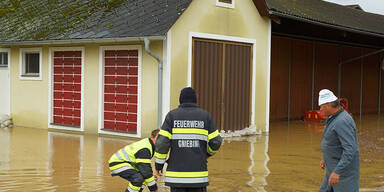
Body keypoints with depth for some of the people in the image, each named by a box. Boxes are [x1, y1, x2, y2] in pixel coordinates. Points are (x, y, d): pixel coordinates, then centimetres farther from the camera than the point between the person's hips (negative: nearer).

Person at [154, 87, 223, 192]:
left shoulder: (172, 115, 1)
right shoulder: (205, 115, 4)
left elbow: (162, 142, -7)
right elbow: (215, 142, 2)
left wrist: (158, 165, 4)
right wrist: (208, 153, 23)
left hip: (176, 172, 0)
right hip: (198, 173, 1)